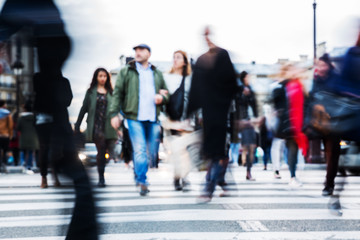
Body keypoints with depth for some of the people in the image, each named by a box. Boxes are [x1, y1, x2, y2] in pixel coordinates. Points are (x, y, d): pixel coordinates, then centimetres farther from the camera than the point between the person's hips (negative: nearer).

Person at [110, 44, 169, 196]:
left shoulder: (157, 74, 19)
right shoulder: (126, 72, 9)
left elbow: (167, 94, 25)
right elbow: (117, 93, 5)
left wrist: (162, 98, 1)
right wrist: (114, 114, -4)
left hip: (153, 119, 4)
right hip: (134, 117, -4)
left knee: (152, 153, 4)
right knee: (140, 151, -13)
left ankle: (139, 176, 22)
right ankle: (142, 182, -9)